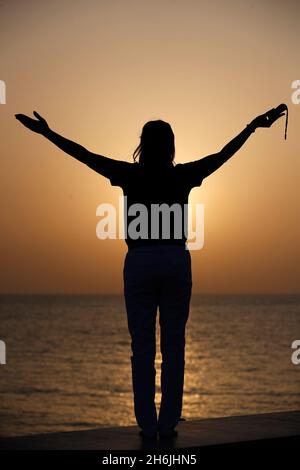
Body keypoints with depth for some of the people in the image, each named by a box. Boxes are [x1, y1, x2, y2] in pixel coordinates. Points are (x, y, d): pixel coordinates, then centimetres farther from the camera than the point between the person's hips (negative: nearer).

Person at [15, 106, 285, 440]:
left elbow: (85, 155, 2)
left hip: (139, 262, -1)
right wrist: (254, 125, 16)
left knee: (142, 347, 4)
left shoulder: (131, 175, -2)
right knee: (173, 346, 5)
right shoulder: (183, 175, 0)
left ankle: (147, 424, 3)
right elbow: (223, 154, 7)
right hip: (176, 261, 1)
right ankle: (168, 424, 5)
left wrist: (47, 132, 10)